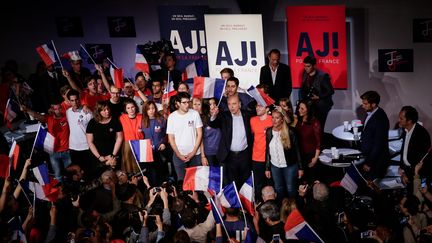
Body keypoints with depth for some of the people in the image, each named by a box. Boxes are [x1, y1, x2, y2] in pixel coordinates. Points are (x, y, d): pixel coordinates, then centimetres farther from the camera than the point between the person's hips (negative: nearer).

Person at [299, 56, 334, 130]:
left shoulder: (322, 76, -14)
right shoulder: (305, 74, 5)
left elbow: (331, 91, -9)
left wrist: (319, 97, -14)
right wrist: (302, 101, 7)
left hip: (320, 107, -5)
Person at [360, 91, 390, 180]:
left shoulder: (380, 119, -26)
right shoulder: (371, 113, 1)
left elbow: (379, 144, -23)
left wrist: (369, 163, -17)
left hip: (376, 161, -9)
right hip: (368, 155, 9)